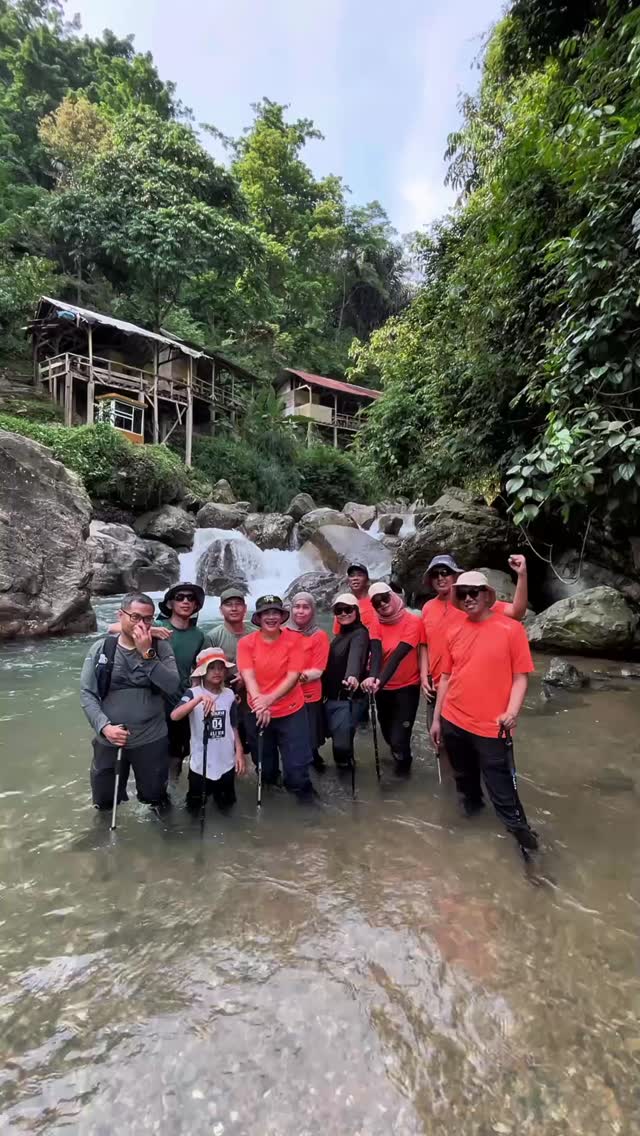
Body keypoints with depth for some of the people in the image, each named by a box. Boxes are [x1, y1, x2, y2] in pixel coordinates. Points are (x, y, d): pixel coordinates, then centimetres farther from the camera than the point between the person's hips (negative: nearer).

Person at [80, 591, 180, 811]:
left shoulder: (161, 647, -7)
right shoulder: (101, 648, -5)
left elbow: (173, 687, -17)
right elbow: (87, 693, -5)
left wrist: (147, 654, -22)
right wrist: (104, 726, -17)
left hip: (151, 740, -1)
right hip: (108, 741, 1)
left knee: (154, 797, 16)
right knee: (104, 801, 18)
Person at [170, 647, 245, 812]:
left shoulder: (229, 694, -3)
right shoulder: (193, 693, -14)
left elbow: (233, 727, 5)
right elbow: (174, 716, -30)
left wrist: (239, 752, 0)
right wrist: (199, 698, -40)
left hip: (226, 762, 3)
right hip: (201, 763, -3)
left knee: (225, 804, 19)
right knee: (194, 805, 15)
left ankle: (216, 792, 46)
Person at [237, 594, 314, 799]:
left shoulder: (294, 639, -9)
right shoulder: (246, 643, -7)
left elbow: (293, 676, -15)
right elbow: (248, 677, -16)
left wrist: (270, 698, -29)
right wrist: (260, 703, -32)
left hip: (291, 712, -1)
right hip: (258, 713, 2)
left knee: (297, 766, -3)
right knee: (263, 767, 17)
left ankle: (302, 794, 29)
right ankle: (272, 783, 52)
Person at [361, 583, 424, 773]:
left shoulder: (413, 621, -15)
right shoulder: (377, 625, -3)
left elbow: (399, 654, -25)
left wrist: (380, 681, -36)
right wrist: (372, 677, -40)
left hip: (407, 687, -4)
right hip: (383, 687, 4)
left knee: (399, 738, -7)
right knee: (388, 734, 19)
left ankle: (403, 763, 26)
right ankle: (400, 755, 53)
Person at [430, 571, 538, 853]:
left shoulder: (511, 628, -9)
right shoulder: (454, 631, 3)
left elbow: (521, 676, -8)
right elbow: (446, 676, 9)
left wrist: (512, 712, -23)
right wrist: (436, 718, 11)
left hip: (490, 725, -4)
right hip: (452, 721, 5)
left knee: (499, 784, 4)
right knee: (463, 775, 22)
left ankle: (518, 826, 27)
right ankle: (471, 804, 47)